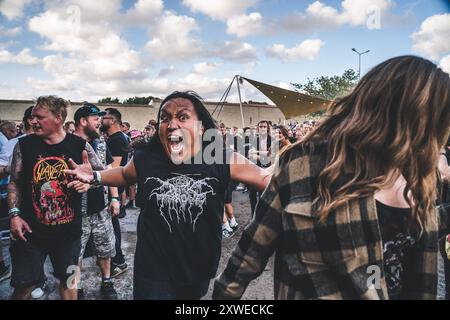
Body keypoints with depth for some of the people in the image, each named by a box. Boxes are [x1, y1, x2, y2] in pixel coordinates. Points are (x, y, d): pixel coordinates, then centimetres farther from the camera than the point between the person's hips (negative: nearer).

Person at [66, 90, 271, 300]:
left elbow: (267, 179, -10)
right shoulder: (144, 161, -12)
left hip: (200, 269, 2)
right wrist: (95, 176, -2)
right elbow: (124, 175, 11)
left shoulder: (224, 162, -18)